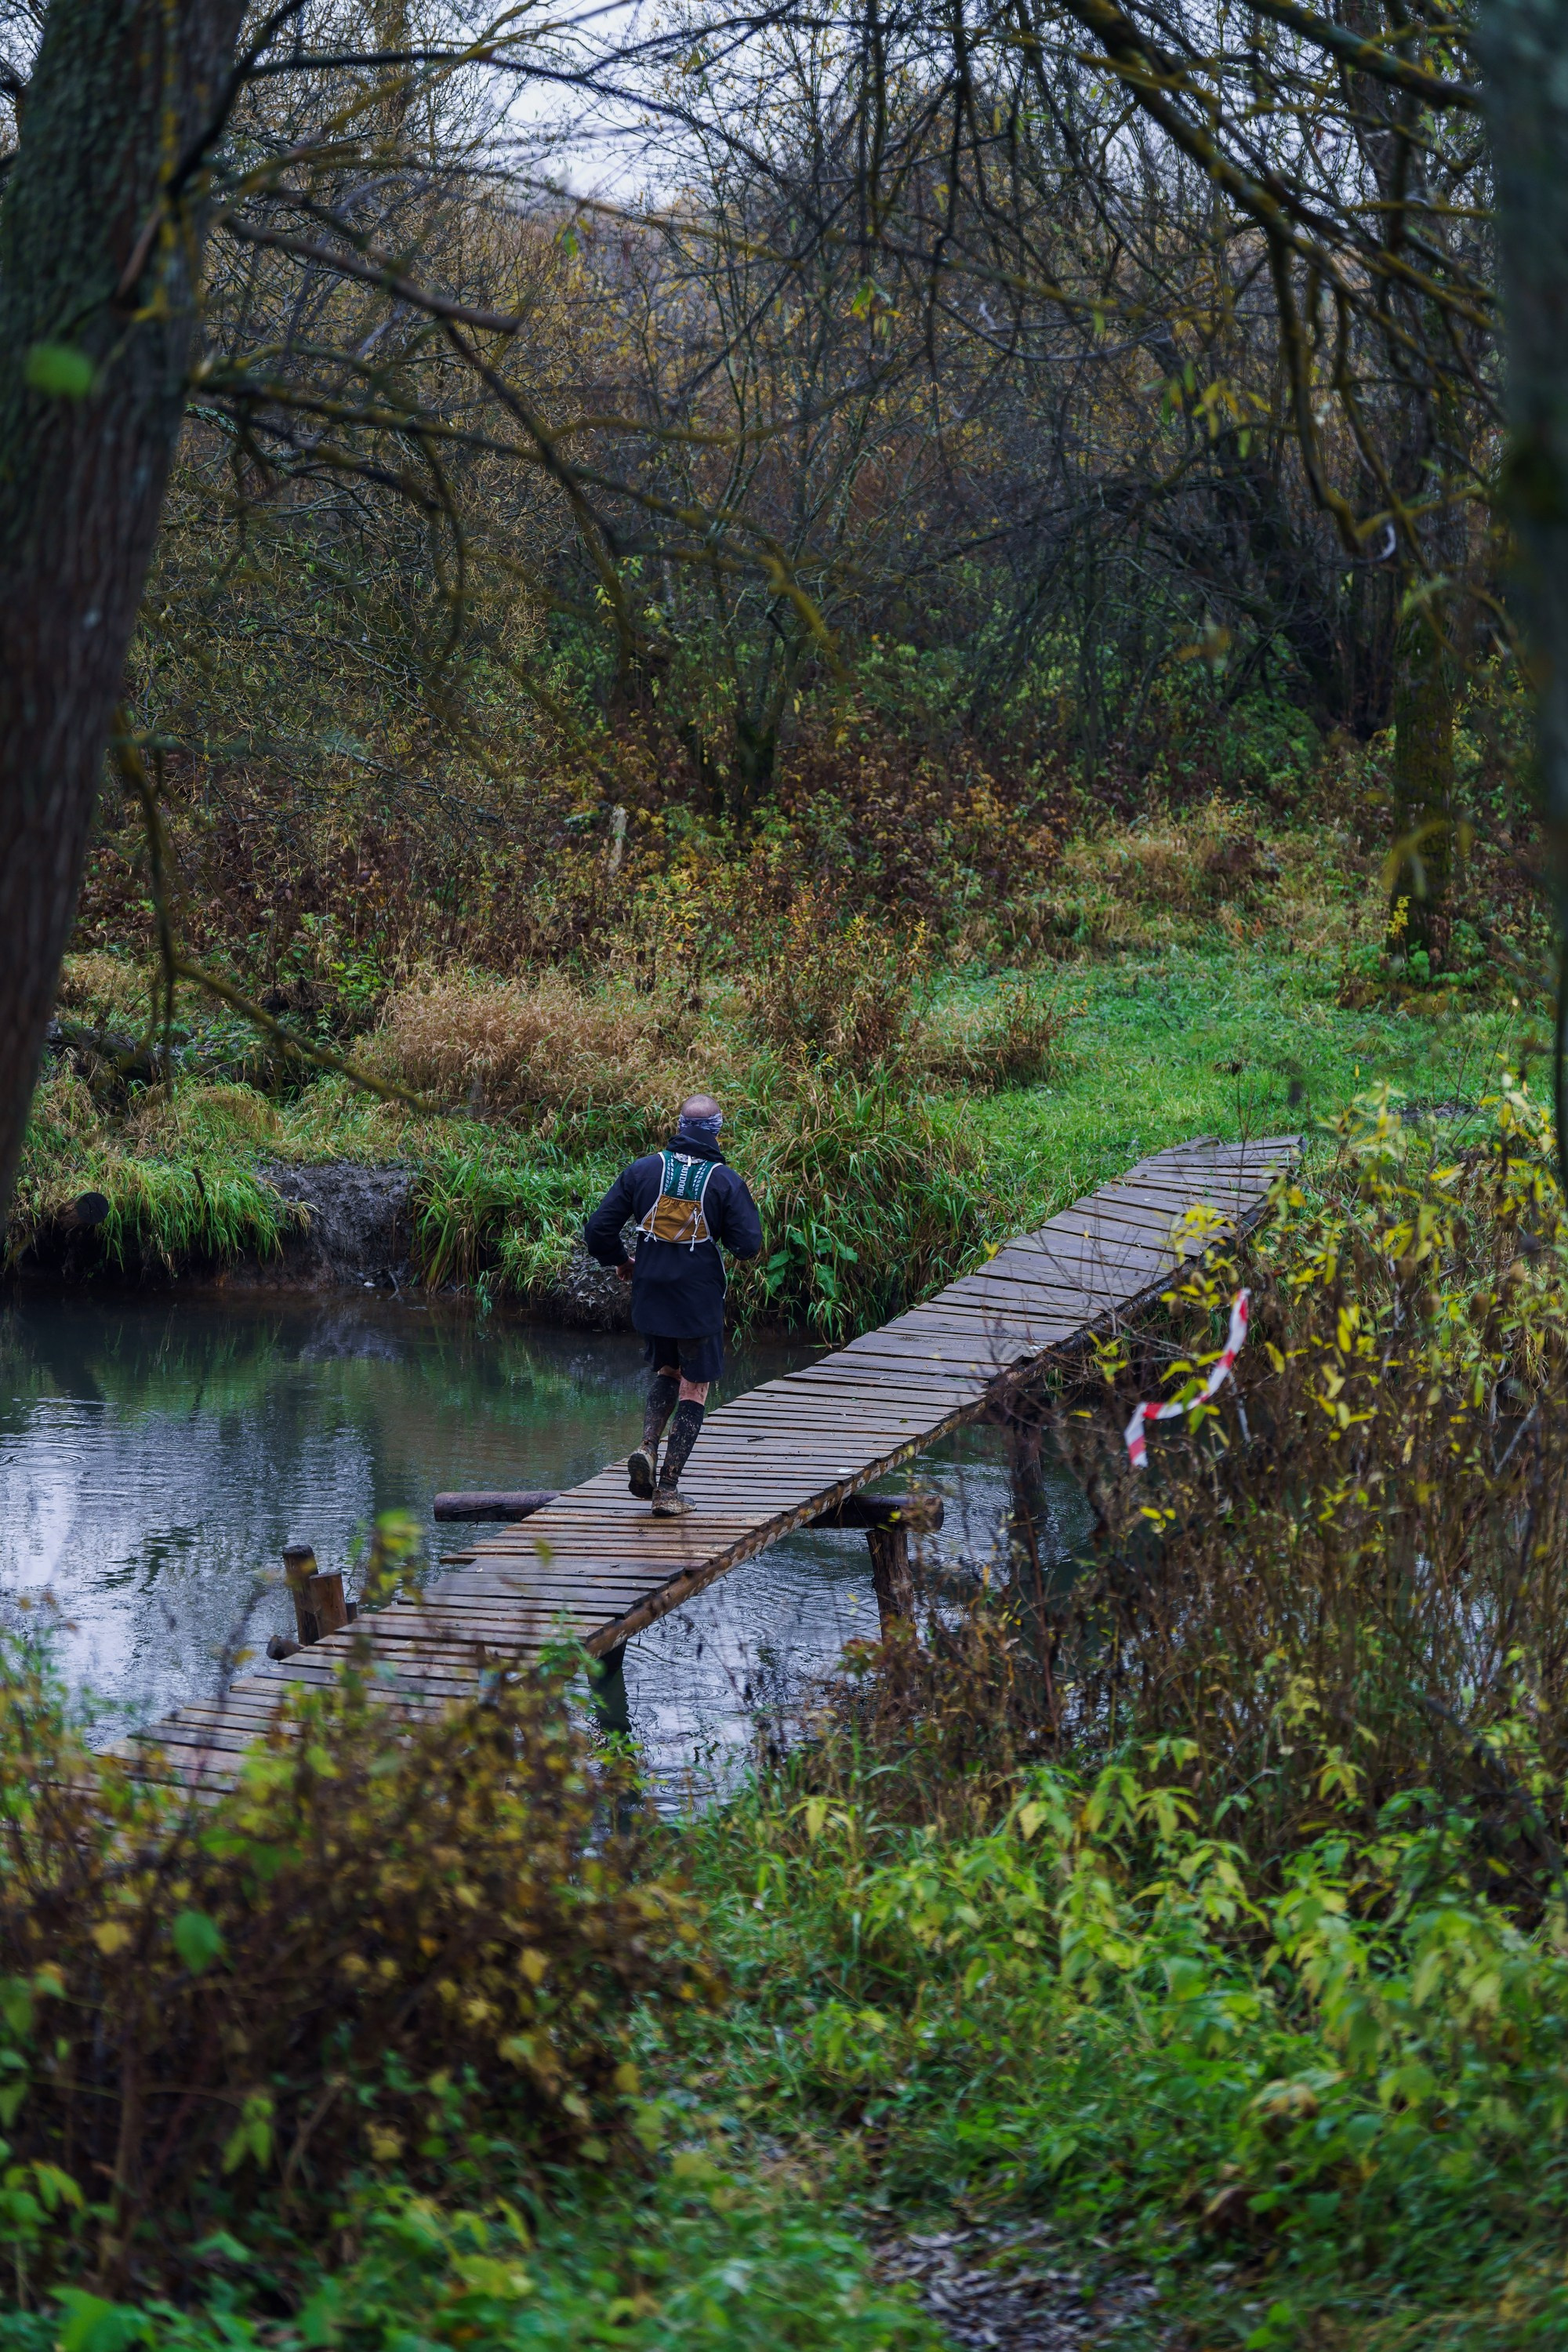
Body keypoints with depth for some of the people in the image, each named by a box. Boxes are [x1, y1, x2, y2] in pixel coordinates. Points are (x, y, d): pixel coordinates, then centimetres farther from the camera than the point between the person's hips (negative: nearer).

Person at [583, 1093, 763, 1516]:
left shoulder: (643, 1169, -2)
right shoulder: (724, 1180, -9)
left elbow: (598, 1230, -3)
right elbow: (748, 1244, -12)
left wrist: (619, 1261, 17)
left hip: (650, 1294, 3)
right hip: (699, 1301, -3)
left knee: (668, 1373, 26)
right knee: (694, 1388, 9)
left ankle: (647, 1446, 1)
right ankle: (668, 1489, 4)